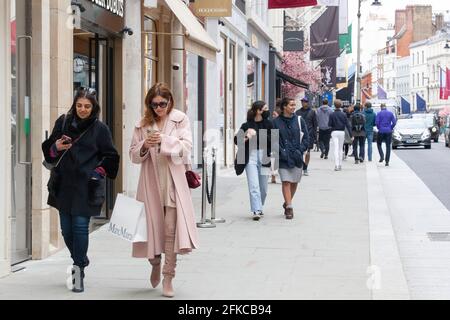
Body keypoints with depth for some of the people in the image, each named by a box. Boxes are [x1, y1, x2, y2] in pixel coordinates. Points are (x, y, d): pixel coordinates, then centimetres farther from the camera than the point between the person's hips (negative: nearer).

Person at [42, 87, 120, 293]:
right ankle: (80, 260, 32)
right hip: (64, 185, 3)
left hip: (86, 187, -3)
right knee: (66, 228, 8)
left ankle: (79, 270, -3)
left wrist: (100, 171, -6)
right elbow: (48, 149, 14)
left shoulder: (100, 128, 1)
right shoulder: (63, 122, 7)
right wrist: (56, 148, -6)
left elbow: (110, 157, 8)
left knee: (80, 226, -10)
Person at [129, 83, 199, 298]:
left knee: (171, 229, -8)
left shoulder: (180, 120, 3)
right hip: (150, 183, 2)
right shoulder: (143, 124, 8)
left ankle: (168, 278, -2)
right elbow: (134, 156, 8)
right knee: (153, 226, 7)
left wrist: (164, 140, -20)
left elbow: (186, 147, -8)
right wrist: (144, 146, -12)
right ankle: (155, 264, 35)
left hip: (173, 181, -2)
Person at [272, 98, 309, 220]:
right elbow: (273, 140, 0)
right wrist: (281, 151, -12)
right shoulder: (276, 122, 1)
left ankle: (287, 203, 28)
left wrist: (300, 150, -6)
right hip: (283, 157, -2)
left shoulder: (299, 121, 6)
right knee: (286, 181, -11)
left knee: (294, 182, 8)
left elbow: (306, 138, 7)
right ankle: (289, 207, -10)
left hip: (297, 157, 2)